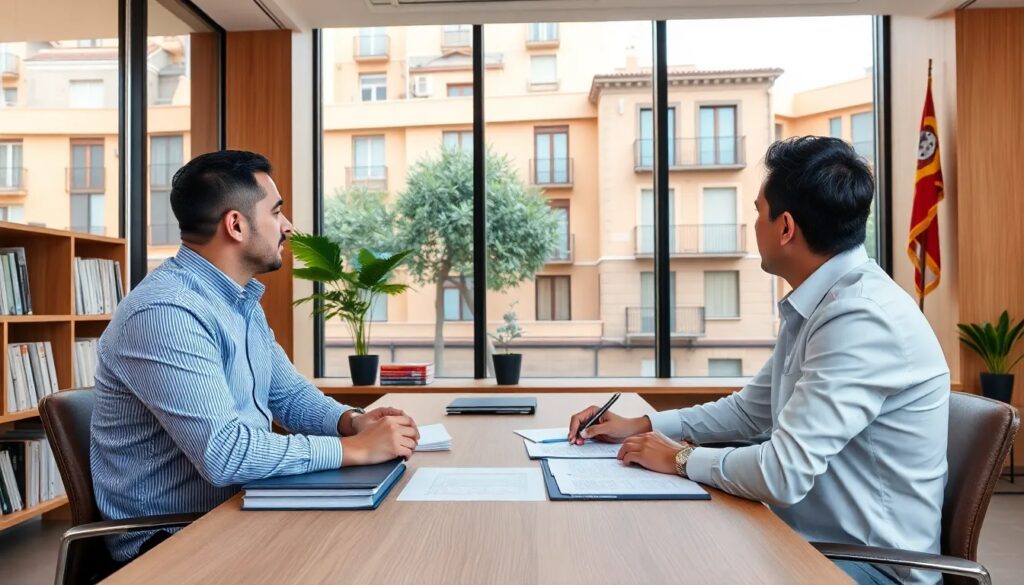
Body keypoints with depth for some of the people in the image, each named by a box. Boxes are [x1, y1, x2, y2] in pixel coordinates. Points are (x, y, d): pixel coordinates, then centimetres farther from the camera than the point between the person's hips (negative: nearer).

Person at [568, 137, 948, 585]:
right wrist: (641, 426, 7)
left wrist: (681, 457, -13)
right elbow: (750, 410, 14)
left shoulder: (863, 318, -26)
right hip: (813, 536, 8)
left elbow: (782, 473, -30)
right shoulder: (816, 304, 5)